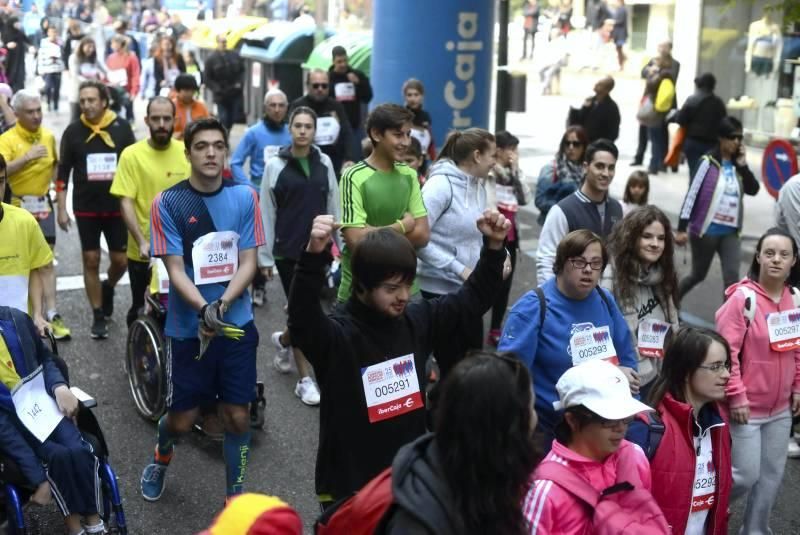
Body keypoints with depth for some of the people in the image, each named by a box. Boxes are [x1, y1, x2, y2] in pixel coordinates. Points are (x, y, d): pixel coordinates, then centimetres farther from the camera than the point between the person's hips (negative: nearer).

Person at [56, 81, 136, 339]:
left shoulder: (122, 128, -3)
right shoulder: (73, 131, -1)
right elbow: (63, 173, 4)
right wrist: (61, 209, -1)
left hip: (117, 206, 0)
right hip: (86, 209, 0)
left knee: (120, 260, 2)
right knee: (91, 261, 4)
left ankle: (108, 287, 36)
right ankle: (98, 316, 15)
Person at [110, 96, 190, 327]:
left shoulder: (186, 152, 0)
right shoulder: (132, 155, -6)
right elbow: (126, 202, -10)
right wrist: (142, 241, -20)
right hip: (143, 252, -1)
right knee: (141, 310, 13)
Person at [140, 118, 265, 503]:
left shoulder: (245, 198, -2)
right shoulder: (167, 203, -8)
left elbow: (248, 263, -3)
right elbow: (175, 270, -11)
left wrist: (221, 304, -20)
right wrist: (203, 309, -27)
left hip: (237, 323, 2)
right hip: (187, 326, -1)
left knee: (237, 415, 5)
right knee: (182, 418, 8)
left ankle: (235, 496, 24)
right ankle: (161, 456, 43)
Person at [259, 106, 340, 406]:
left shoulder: (324, 163, 5)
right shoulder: (275, 165, -3)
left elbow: (334, 206, 8)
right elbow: (267, 213, -2)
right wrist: (264, 256, -3)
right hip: (288, 250, -3)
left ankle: (283, 340, 42)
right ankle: (305, 380, 10)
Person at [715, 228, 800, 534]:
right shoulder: (743, 298, -17)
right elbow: (727, 351, -18)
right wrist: (736, 396, -18)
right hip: (747, 406, -6)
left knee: (772, 474, 14)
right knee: (746, 474, -2)